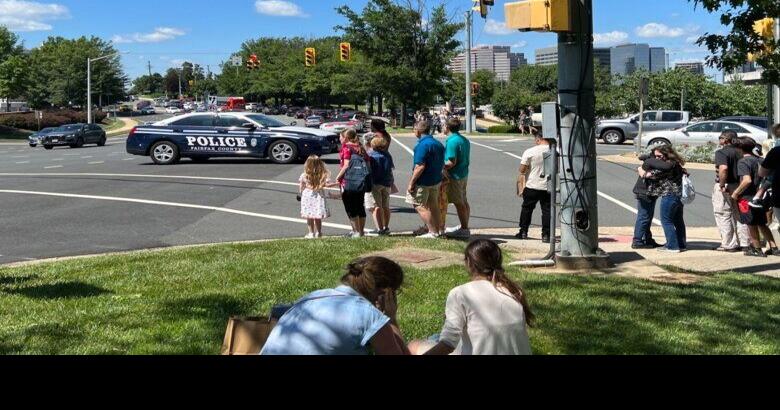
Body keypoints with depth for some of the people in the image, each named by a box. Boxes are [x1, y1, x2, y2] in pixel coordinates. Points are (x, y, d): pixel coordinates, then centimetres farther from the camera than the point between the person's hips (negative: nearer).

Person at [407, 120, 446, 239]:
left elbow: (420, 166, -24)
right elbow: (442, 164, 15)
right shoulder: (438, 144, 10)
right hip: (436, 180, 9)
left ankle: (433, 232, -2)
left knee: (419, 206, -1)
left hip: (423, 182, -9)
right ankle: (439, 230, 23)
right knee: (433, 205, 17)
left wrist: (411, 183, -19)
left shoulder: (423, 145, -19)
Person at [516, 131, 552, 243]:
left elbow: (522, 172, -6)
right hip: (549, 187, 1)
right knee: (547, 210, 9)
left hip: (532, 187, -1)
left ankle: (523, 232, 21)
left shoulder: (529, 152, -10)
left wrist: (520, 188, 3)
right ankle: (546, 235, 6)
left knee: (527, 209, 15)